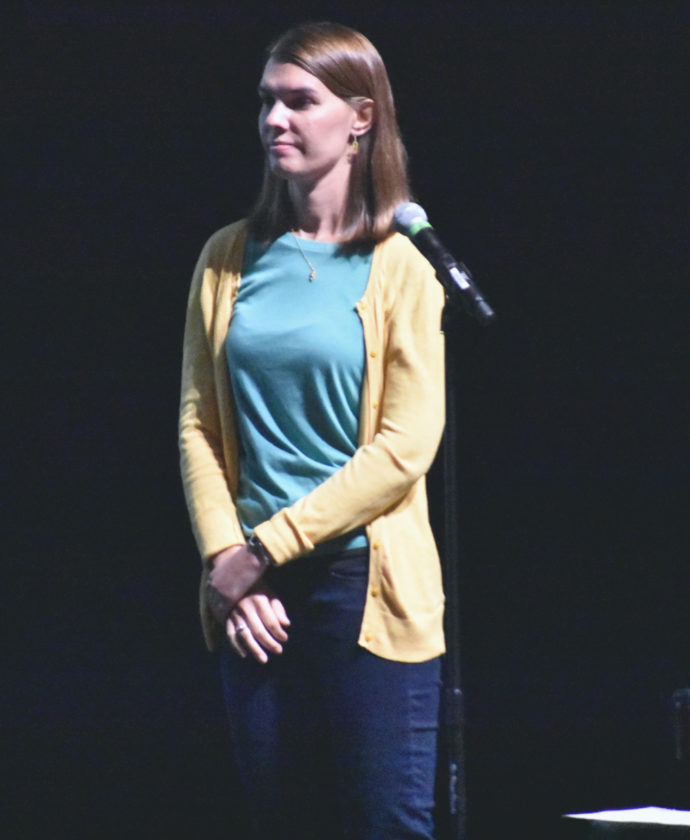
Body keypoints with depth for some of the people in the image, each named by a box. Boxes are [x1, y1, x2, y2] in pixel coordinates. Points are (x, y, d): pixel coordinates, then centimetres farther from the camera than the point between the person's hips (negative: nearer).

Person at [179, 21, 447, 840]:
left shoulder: (398, 269, -4)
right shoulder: (227, 259, 8)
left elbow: (404, 448, -10)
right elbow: (198, 425, 6)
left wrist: (265, 549, -12)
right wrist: (224, 561, -7)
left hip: (365, 585, -4)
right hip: (251, 593, 4)